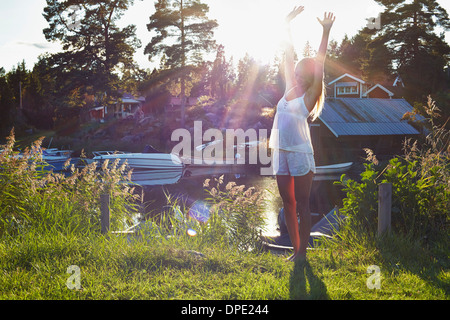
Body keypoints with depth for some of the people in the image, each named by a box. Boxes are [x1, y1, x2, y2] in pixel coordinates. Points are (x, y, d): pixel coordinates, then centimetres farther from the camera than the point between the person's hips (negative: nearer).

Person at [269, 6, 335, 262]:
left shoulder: (310, 96, -4)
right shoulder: (290, 89, 11)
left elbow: (319, 66, -14)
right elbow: (289, 56, 13)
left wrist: (326, 32, -21)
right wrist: (289, 25, 15)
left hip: (301, 154, -6)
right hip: (281, 153, 6)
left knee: (302, 205, -1)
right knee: (288, 205, 10)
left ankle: (303, 252, 5)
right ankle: (296, 249, 19)